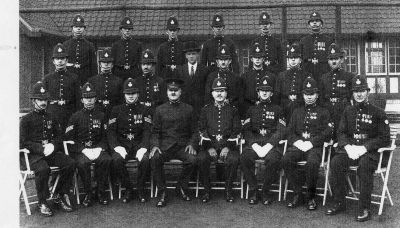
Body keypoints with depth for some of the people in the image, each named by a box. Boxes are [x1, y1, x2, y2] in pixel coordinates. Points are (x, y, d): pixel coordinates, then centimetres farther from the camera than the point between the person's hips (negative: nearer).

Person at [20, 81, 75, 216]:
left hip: (52, 151, 4)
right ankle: (42, 203, -14)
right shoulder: (26, 119, 4)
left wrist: (53, 145, -5)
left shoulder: (51, 118, 18)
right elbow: (23, 142, -3)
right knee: (43, 169, -36)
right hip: (33, 154, -4)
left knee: (70, 164, -23)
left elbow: (59, 136, 18)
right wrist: (41, 149, -17)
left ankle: (60, 196, -4)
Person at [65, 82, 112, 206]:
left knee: (107, 159, -30)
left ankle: (101, 192, -15)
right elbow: (69, 138, 1)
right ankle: (88, 193, -16)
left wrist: (99, 149, -10)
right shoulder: (76, 116, 6)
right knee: (82, 162, -34)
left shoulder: (101, 116, 12)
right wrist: (84, 150, -13)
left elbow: (106, 136, 10)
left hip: (98, 149, 1)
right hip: (80, 150, -1)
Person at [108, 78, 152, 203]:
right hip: (122, 144, 1)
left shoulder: (144, 110, 9)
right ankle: (127, 188, -8)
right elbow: (111, 131, 3)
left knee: (145, 159, -31)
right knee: (116, 160, -30)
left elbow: (147, 131, 0)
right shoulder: (116, 110, 10)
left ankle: (141, 189, -7)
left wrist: (143, 147, -17)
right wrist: (117, 147, -14)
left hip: (139, 144, 0)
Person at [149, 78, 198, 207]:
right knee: (154, 159, -30)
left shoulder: (188, 109, 13)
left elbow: (193, 131, 12)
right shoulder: (160, 110, 12)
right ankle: (162, 193, -12)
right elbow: (155, 132, 9)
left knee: (192, 159, -30)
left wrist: (192, 144, -6)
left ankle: (181, 188, -2)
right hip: (164, 146, 0)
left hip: (183, 145, 0)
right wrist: (155, 145, -9)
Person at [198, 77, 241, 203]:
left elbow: (236, 131, 5)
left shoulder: (233, 110, 12)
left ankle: (228, 190, -10)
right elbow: (202, 130, 7)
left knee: (234, 158, -31)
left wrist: (228, 147, -11)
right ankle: (206, 190, -11)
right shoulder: (206, 109, 13)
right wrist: (209, 147, -9)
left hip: (228, 143, 0)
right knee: (202, 158, -29)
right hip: (209, 144, 1)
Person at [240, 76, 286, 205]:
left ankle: (266, 191, -13)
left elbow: (280, 131, 3)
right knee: (244, 158, -29)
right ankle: (253, 189, -12)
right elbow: (246, 130, 9)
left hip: (271, 144, -1)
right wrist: (255, 146, -10)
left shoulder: (277, 110, 15)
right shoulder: (252, 109, 20)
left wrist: (268, 146, -13)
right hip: (254, 143, 2)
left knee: (274, 159, -33)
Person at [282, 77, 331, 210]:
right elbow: (290, 131, 16)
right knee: (286, 159, -28)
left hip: (315, 146, -3)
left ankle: (311, 197, -15)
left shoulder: (323, 112, 15)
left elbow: (326, 132, 2)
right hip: (297, 145, 3)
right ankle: (297, 194, -15)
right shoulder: (297, 112, 25)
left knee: (312, 163, -35)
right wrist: (297, 141, -6)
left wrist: (311, 142, -13)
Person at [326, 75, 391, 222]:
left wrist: (364, 148, -17)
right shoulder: (348, 111, 14)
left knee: (364, 164, -36)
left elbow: (384, 138, -4)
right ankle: (339, 203, -13)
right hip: (350, 148, 4)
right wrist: (348, 147, -10)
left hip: (370, 151, -3)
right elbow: (341, 132, 12)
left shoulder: (378, 113, 2)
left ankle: (364, 209, -25)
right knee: (335, 162, -26)